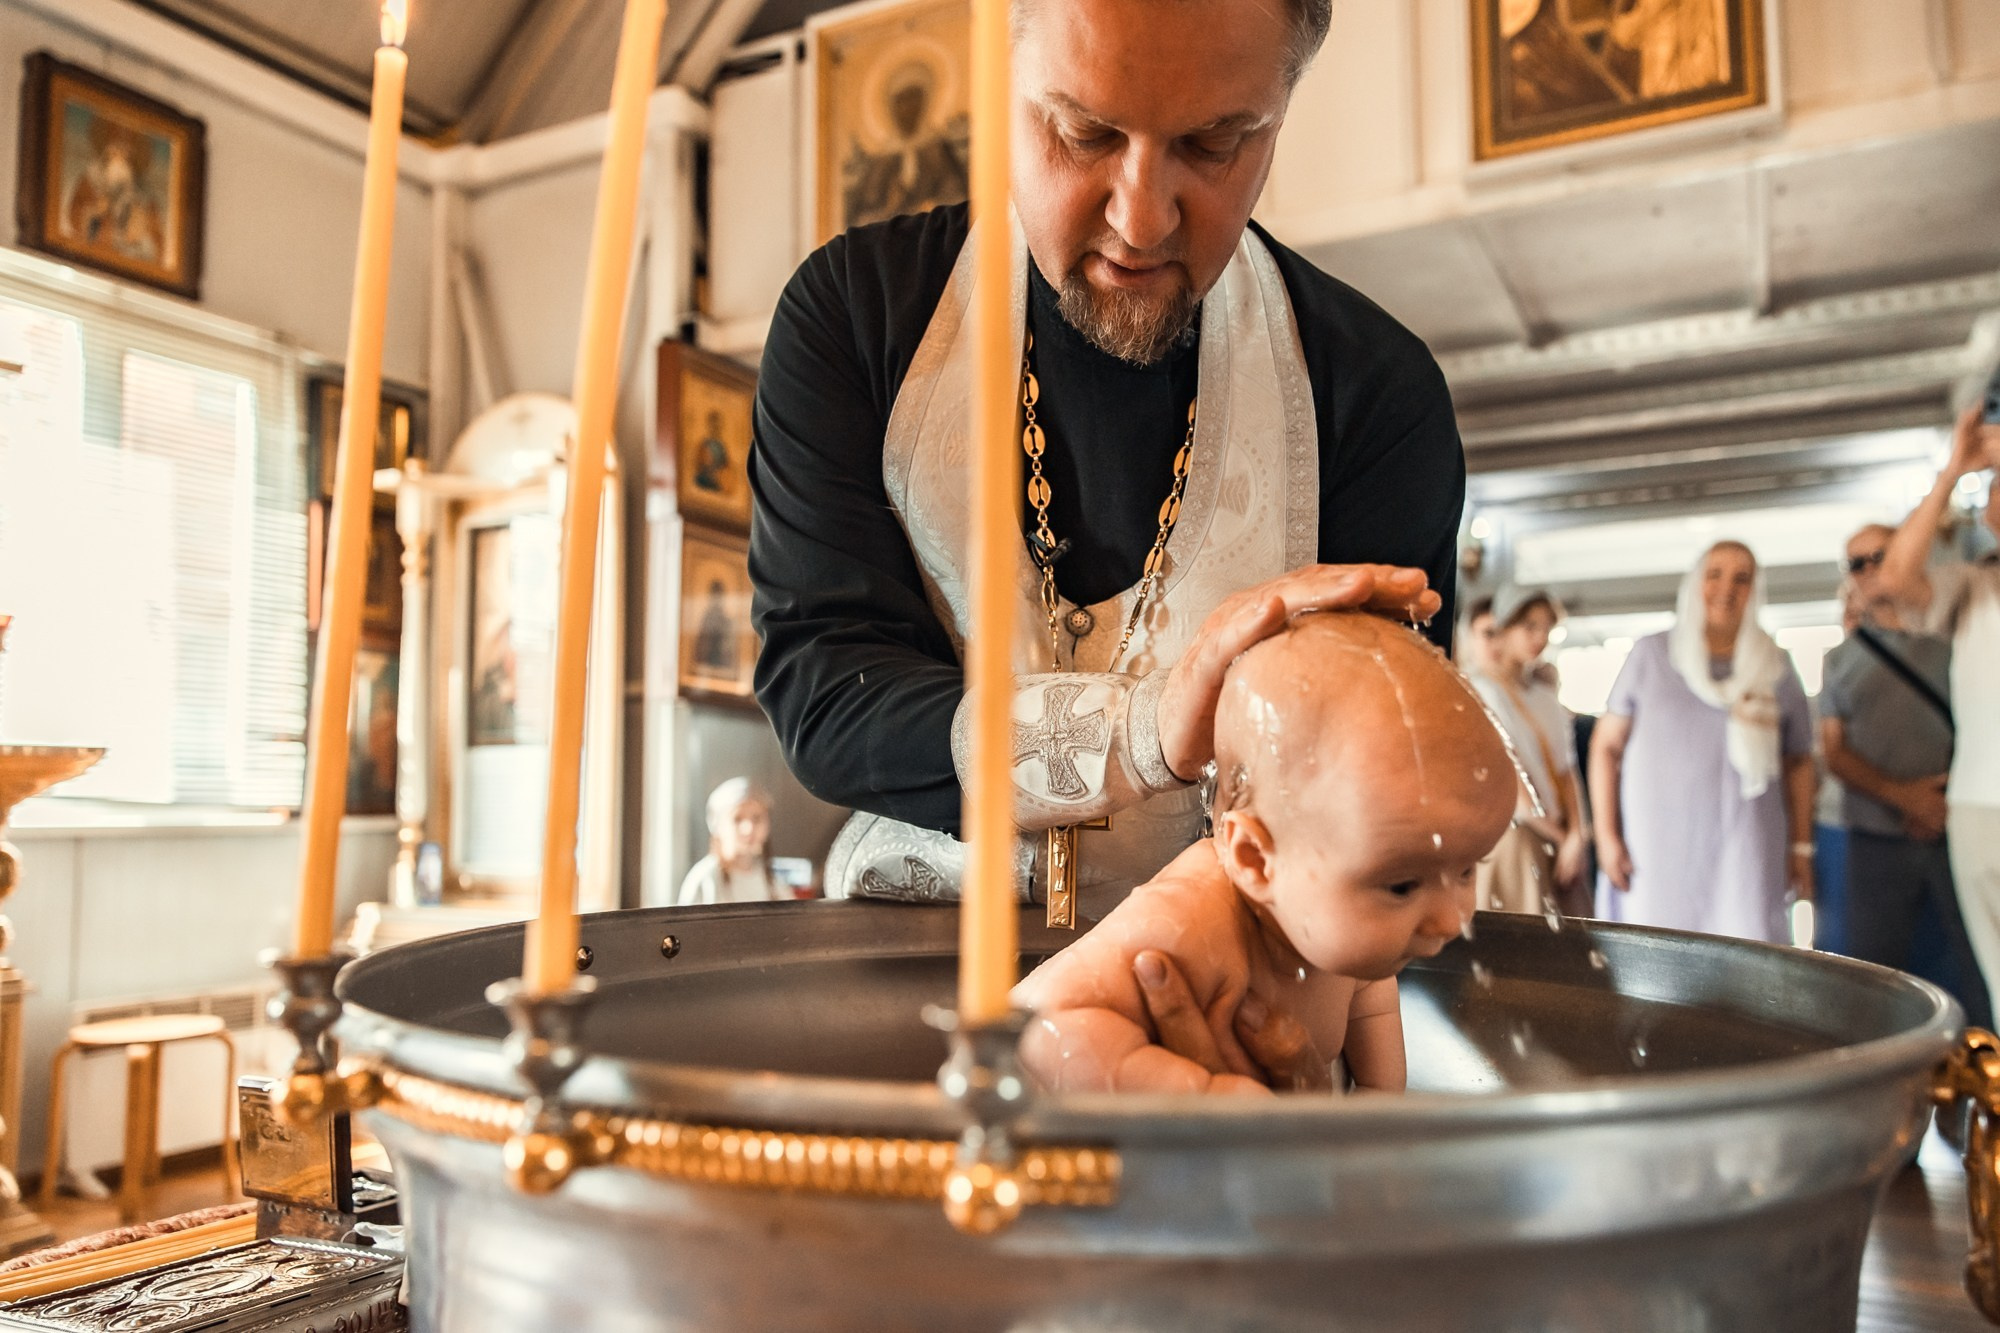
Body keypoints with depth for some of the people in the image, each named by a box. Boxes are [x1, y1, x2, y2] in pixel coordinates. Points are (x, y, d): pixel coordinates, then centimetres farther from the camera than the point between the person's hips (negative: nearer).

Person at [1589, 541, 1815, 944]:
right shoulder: (1651, 654, 3)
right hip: (1657, 854, -1)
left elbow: (1798, 761, 15)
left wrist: (1801, 846, 10)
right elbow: (1606, 744, 3)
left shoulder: (1775, 667, 8)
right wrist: (1606, 835, -2)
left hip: (1742, 858, 1)